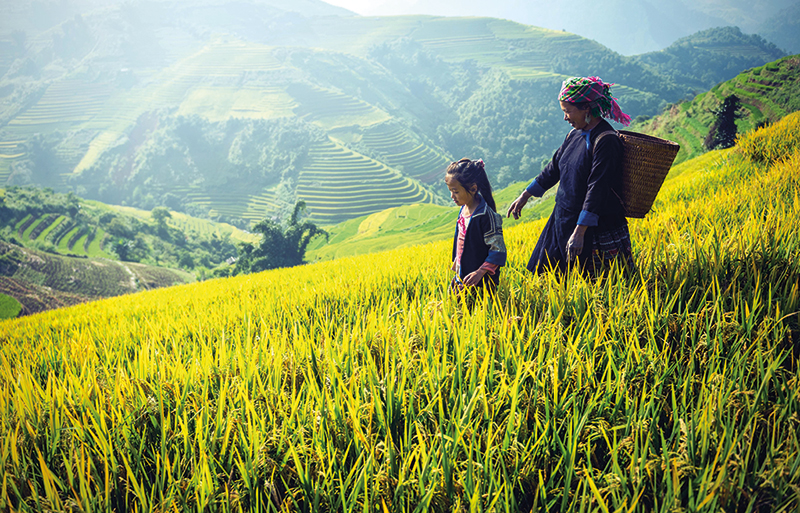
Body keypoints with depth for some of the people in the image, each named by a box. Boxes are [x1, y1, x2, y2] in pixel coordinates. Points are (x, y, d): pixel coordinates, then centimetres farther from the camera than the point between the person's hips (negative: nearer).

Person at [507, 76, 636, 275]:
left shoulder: (606, 141, -18)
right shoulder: (574, 135, 7)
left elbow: (597, 189, -23)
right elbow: (553, 169, 18)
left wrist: (580, 231, -26)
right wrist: (524, 196, 22)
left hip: (597, 228, -8)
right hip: (564, 221, 8)